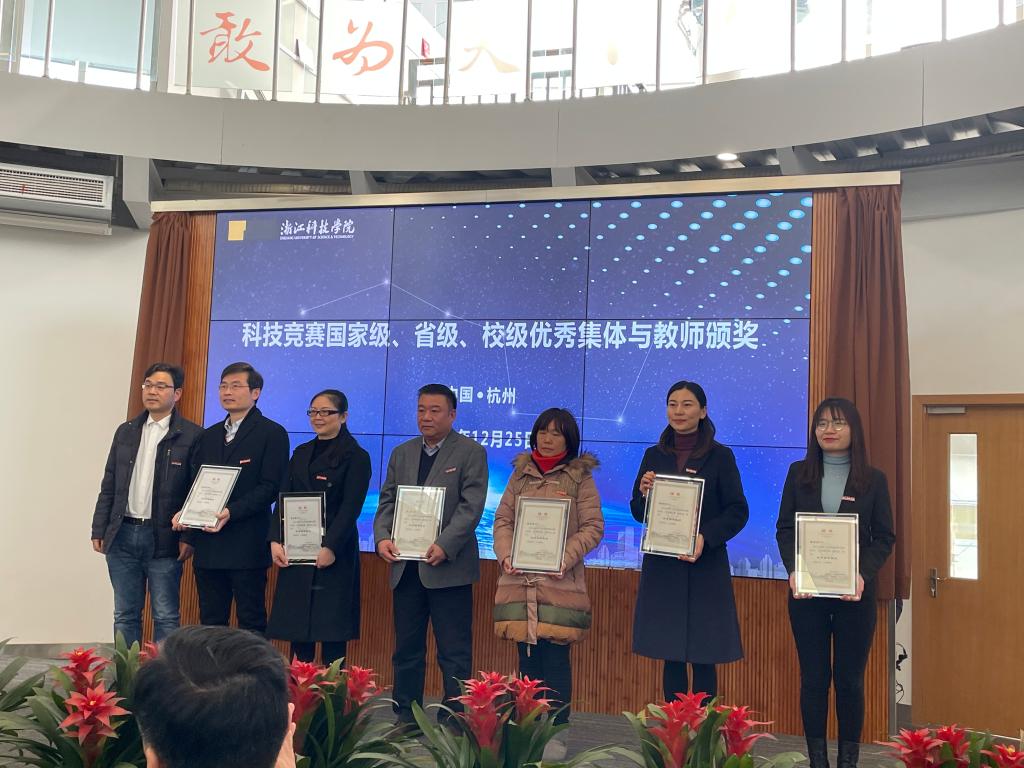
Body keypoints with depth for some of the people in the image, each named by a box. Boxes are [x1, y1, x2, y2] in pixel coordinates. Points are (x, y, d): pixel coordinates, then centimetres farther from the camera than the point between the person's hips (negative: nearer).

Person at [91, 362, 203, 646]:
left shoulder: (192, 436, -4)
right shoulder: (126, 431, 12)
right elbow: (109, 486, 14)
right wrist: (99, 530, 9)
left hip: (164, 538, -5)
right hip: (122, 535, 5)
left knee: (166, 617, 2)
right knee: (125, 615, 12)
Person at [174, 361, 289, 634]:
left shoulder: (272, 433, -3)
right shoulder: (209, 436, 17)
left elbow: (270, 487, -11)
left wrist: (231, 512, -22)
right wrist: (184, 512, -2)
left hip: (247, 546, -6)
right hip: (207, 544, 6)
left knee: (251, 622, 1)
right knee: (210, 621, 11)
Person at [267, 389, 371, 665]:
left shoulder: (356, 457, -3)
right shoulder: (301, 453, 15)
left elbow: (351, 508, -11)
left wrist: (330, 548, -19)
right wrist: (276, 541, -3)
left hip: (333, 554, -6)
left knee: (330, 629, -2)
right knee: (296, 624, 7)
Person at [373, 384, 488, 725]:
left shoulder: (471, 452, -2)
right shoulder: (402, 453, 15)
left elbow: (471, 506, -11)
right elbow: (387, 501, 13)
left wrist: (445, 545, -22)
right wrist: (382, 537, -6)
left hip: (448, 568, -5)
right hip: (406, 566, 5)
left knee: (454, 653, 1)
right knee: (406, 650, 13)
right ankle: (405, 719, 24)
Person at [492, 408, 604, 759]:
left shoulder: (580, 477, 3)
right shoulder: (520, 474, 13)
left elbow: (593, 527, -2)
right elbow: (502, 520, 11)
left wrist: (566, 558, -15)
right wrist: (506, 555, -6)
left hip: (560, 582, -3)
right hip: (519, 580, 3)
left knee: (555, 657, -2)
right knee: (527, 657, 7)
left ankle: (555, 732, 9)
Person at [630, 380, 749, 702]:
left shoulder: (720, 456, -1)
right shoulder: (654, 456, 8)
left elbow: (738, 512, -5)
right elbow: (638, 513, 11)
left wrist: (705, 537, -20)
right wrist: (643, 492, -11)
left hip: (705, 566, -3)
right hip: (661, 565, 3)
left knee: (703, 658, 2)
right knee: (671, 656, 9)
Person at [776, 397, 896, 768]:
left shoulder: (873, 479, 1)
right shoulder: (799, 473, 4)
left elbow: (884, 537, 1)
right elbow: (785, 529, 3)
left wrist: (864, 575, -15)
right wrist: (793, 570, -14)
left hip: (854, 592, -1)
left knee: (849, 678, 7)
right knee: (813, 677, 7)